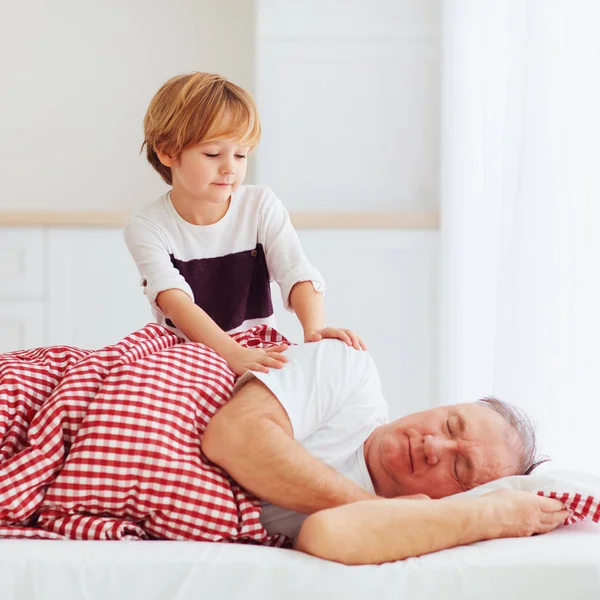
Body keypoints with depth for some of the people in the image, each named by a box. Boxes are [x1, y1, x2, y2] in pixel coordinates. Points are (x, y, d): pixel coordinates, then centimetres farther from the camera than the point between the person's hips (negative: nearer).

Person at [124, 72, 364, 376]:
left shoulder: (262, 206, -2)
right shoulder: (147, 228, -9)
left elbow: (298, 275, -13)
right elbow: (175, 302, -24)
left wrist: (314, 330, -35)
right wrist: (233, 354, -40)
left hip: (259, 354, 2)